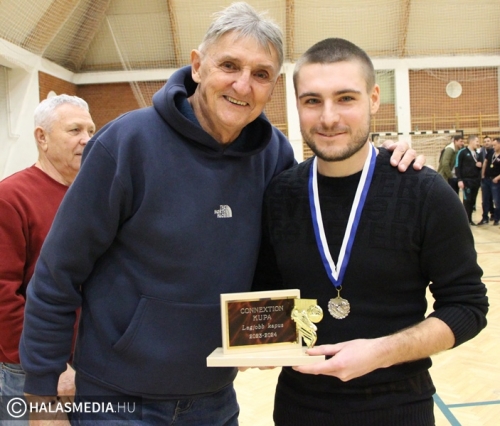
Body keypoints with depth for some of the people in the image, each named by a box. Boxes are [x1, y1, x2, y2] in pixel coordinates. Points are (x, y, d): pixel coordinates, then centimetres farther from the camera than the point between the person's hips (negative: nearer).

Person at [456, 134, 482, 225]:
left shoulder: (477, 153, 16)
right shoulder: (462, 152, -5)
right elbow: (457, 167, -9)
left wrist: (480, 165, 0)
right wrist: (459, 180, -15)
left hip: (476, 180, 6)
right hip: (466, 180, -6)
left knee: (473, 201, 8)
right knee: (467, 200, -5)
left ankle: (470, 219, 17)